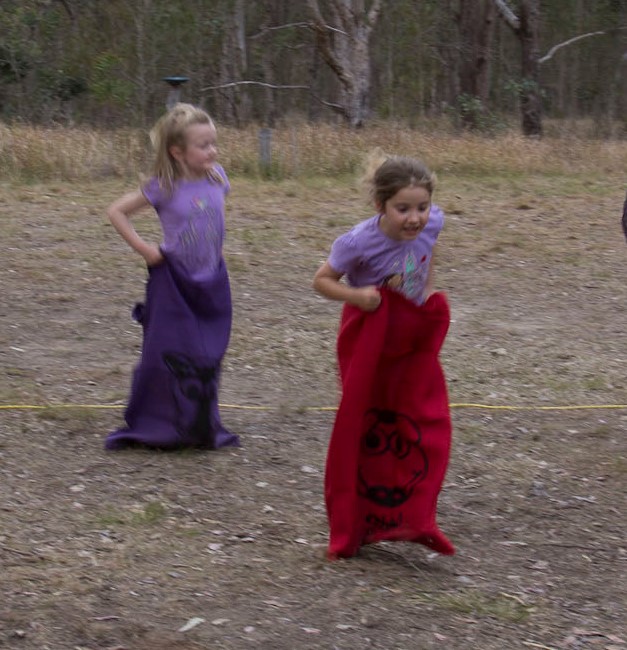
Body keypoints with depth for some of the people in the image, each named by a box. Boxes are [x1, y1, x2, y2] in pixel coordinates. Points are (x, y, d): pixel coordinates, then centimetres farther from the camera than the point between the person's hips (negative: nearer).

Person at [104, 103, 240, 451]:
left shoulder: (217, 178, -2)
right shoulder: (164, 188, -15)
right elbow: (116, 211, -8)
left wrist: (212, 248, 10)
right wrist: (143, 248, -12)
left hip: (212, 282, 4)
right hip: (173, 282, -4)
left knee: (207, 358, 9)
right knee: (168, 356, -2)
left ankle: (204, 428, 22)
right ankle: (150, 428, 10)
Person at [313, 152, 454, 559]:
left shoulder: (432, 223, -16)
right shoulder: (359, 242, -28)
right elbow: (322, 280, -14)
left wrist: (429, 288, 2)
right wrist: (355, 295, -31)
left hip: (415, 337, 4)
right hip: (368, 338, -4)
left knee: (427, 426, -3)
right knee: (362, 429, 2)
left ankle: (412, 518, 7)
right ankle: (351, 529, 14)